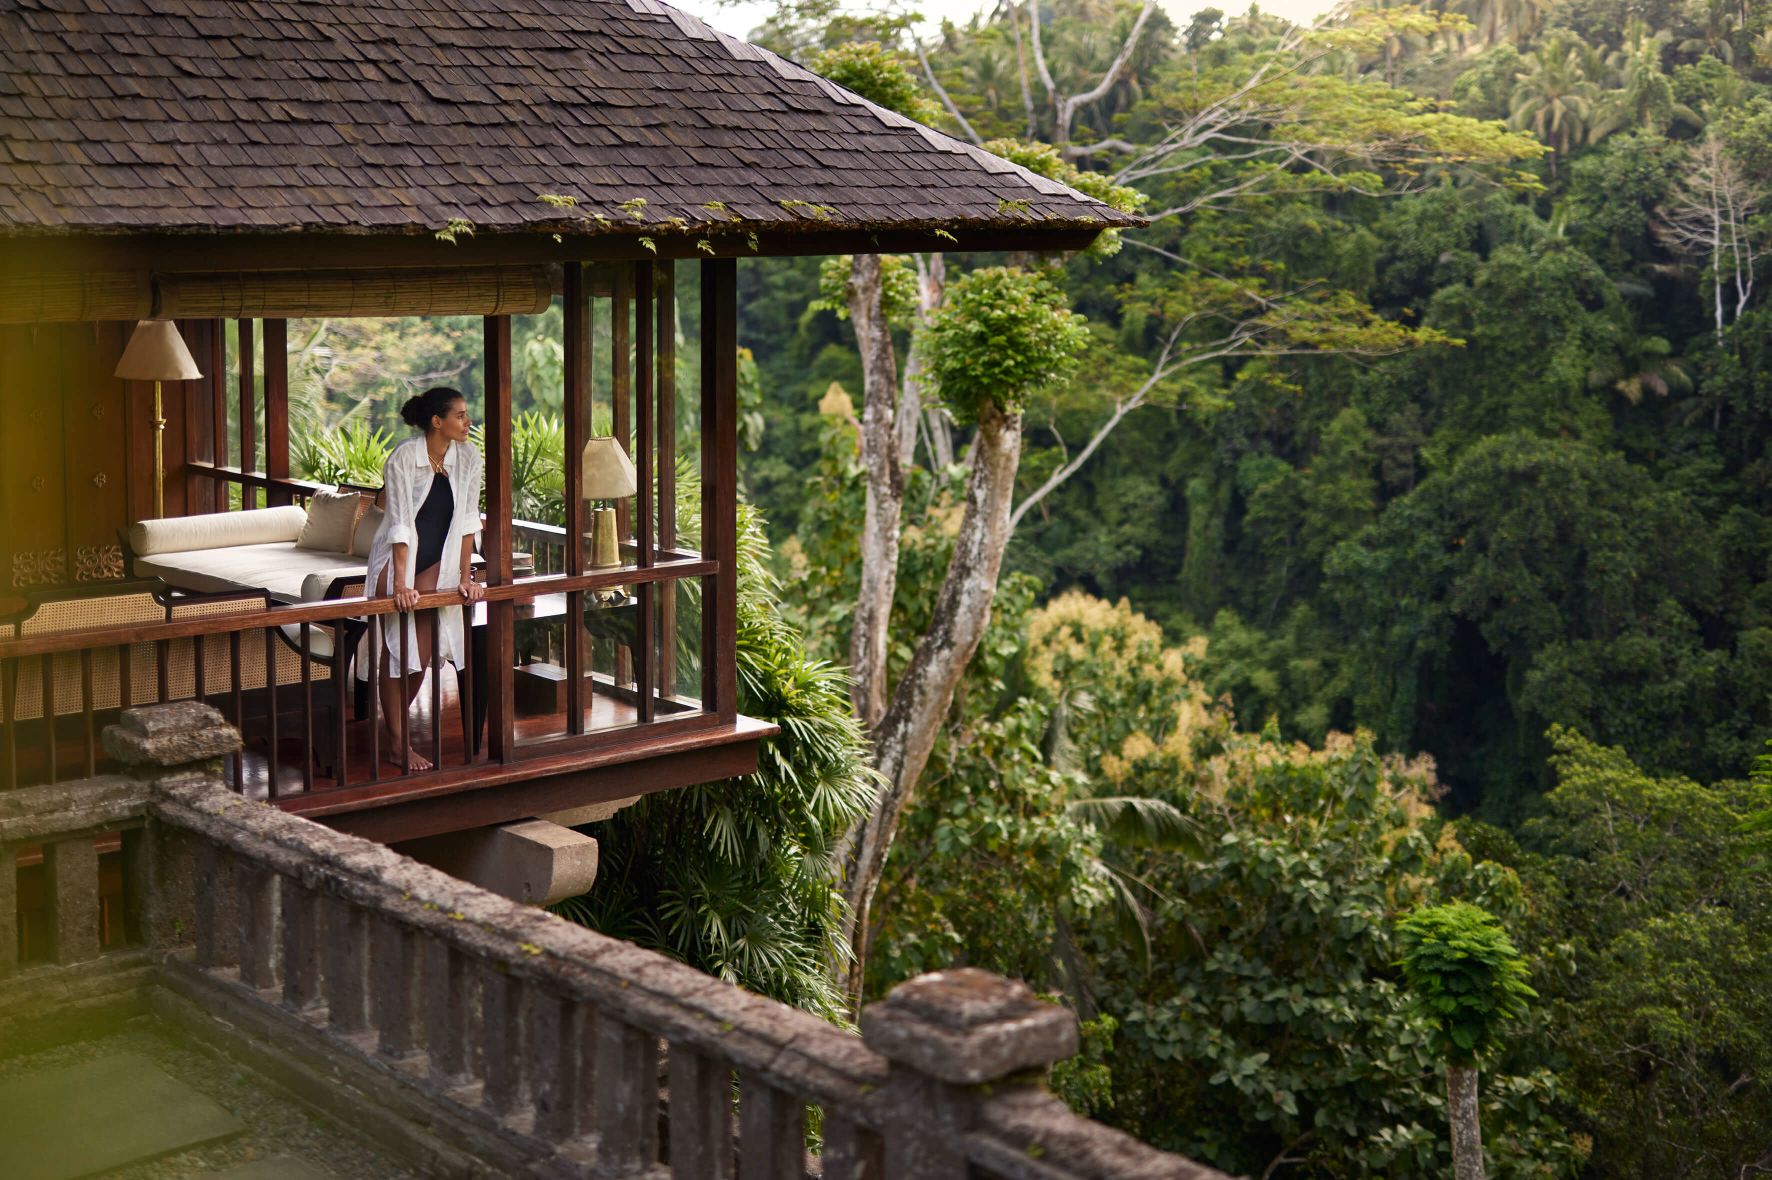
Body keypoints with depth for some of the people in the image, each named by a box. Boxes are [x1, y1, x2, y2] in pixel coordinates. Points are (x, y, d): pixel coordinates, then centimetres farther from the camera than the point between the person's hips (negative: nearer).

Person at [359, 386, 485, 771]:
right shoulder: (403, 458, -20)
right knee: (397, 649, -4)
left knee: (423, 651, 2)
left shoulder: (468, 458, -6)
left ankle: (395, 725, 23)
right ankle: (397, 742, 4)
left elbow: (467, 520, -2)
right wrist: (400, 583, -26)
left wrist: (465, 576, -5)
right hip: (396, 559, -4)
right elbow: (400, 524, -22)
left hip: (435, 563, 4)